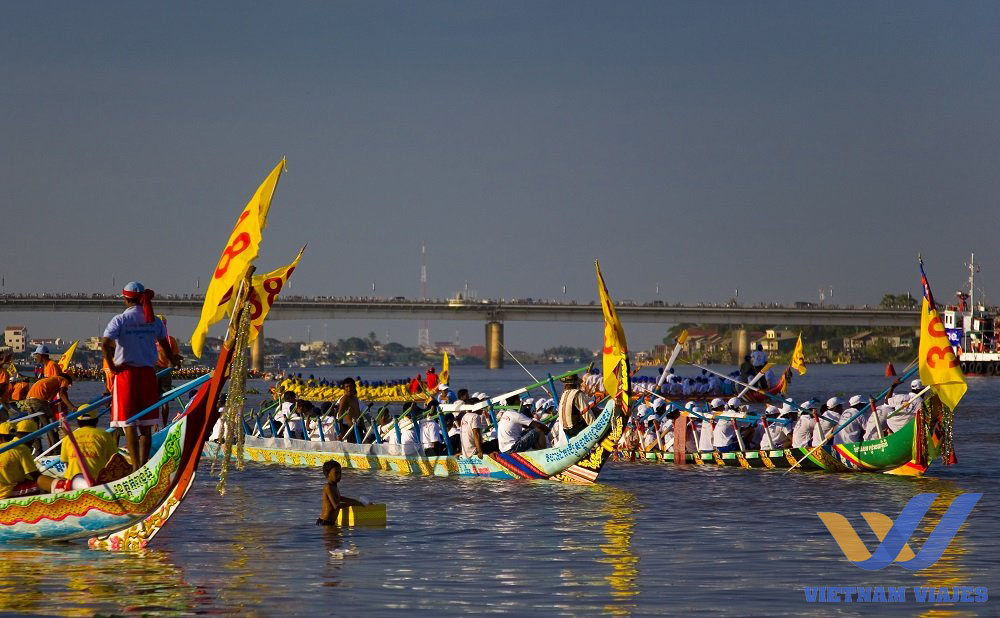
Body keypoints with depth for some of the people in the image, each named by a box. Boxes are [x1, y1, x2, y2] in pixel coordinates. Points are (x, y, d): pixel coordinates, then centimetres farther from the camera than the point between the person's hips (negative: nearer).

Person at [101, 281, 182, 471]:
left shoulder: (120, 320, -7)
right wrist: (173, 361, 33)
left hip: (126, 372, -4)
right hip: (148, 373, 4)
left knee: (129, 424, -1)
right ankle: (144, 466, 14)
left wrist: (112, 366, -8)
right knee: (146, 425, 10)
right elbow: (165, 346, 15)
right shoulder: (153, 320, 5)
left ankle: (135, 467, -7)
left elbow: (105, 344, -19)